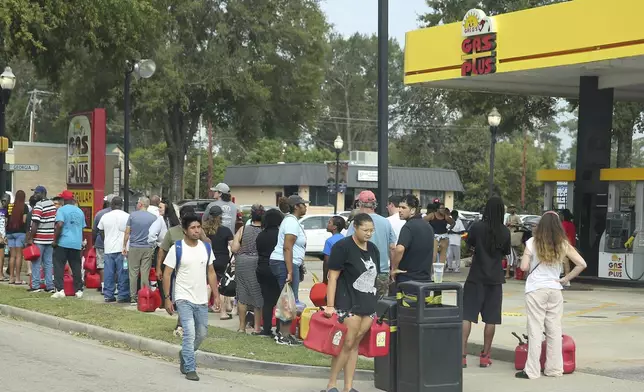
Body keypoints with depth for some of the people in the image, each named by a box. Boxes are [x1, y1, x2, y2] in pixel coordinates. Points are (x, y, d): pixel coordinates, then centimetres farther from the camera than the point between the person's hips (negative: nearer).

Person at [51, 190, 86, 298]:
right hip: (77, 244, 5)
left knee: (59, 267, 1)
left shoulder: (61, 210, -7)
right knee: (76, 267, 11)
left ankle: (60, 290, -7)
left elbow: (59, 225, -19)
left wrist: (55, 240, -12)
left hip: (63, 242, -5)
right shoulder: (80, 211, 12)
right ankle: (78, 290, 10)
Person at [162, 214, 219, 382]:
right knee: (190, 333, -13)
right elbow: (167, 274, -6)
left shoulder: (206, 248, 4)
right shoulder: (177, 248, -9)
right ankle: (190, 369, -2)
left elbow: (211, 273, 12)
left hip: (202, 300, 5)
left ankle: (184, 355, 39)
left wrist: (216, 296, 7)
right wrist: (167, 298, -11)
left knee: (202, 334, 13)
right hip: (183, 299, -5)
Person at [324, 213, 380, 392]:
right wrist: (330, 305, -14)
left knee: (355, 345, 8)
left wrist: (375, 303, 17)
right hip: (348, 304, -6)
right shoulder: (342, 247, -7)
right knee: (346, 344, -6)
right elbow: (332, 277, -9)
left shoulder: (373, 249, 13)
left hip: (368, 304, 6)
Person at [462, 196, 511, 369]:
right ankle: (485, 356, 12)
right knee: (491, 319, 8)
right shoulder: (505, 232, -4)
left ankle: (462, 354, -5)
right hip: (495, 279, 2)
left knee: (467, 315, 2)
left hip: (476, 277, -2)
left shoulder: (477, 227, -10)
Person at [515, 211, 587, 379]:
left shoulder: (532, 243, -5)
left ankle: (532, 370, 0)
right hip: (555, 290, 3)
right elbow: (581, 264, -2)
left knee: (535, 330, 0)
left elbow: (524, 266, -8)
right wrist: (565, 279, 5)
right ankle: (554, 368, 16)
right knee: (554, 330, 10)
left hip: (536, 290, -3)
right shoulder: (563, 245, 2)